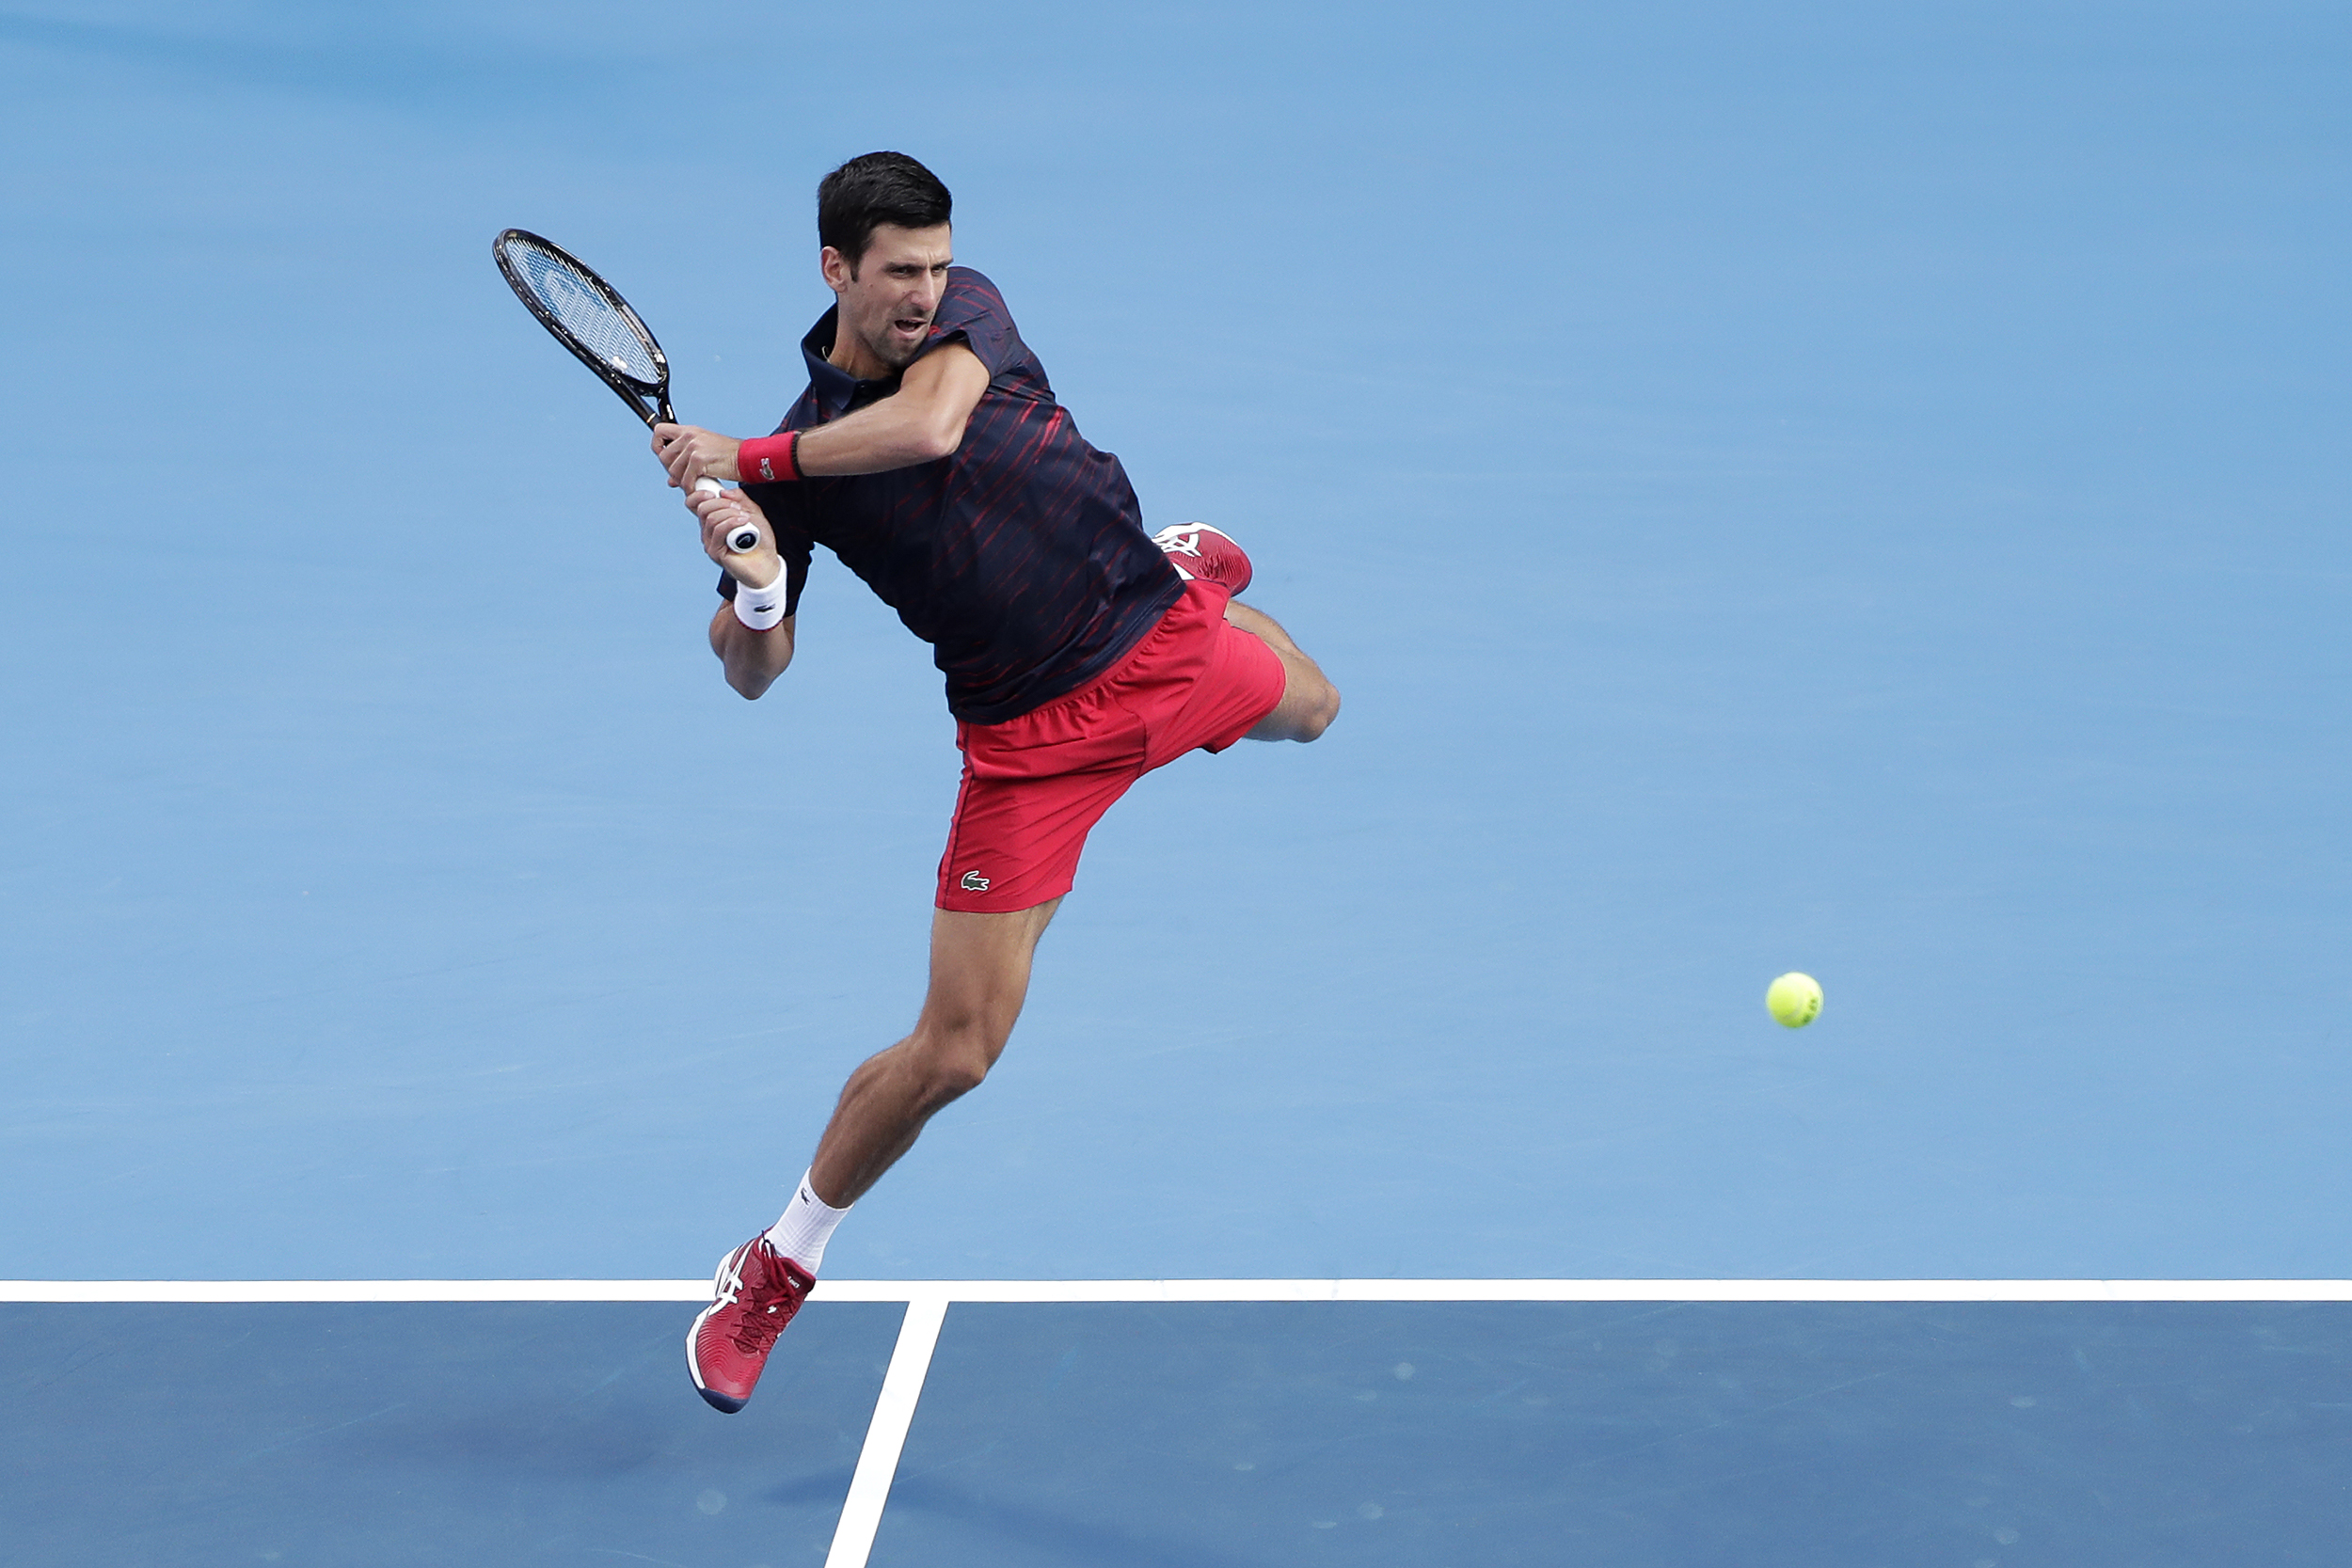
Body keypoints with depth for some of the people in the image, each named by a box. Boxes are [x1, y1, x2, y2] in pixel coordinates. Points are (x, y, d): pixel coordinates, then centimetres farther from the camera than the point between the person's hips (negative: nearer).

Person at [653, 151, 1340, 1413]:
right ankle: (779, 1265, 11)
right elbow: (752, 669, -15)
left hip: (1161, 636, 3)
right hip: (1035, 730, -3)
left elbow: (927, 425, -34)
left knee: (1311, 708, 36)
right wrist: (750, 590, -37)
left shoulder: (965, 309, -10)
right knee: (956, 1048, -9)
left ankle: (1183, 560, 65)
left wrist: (746, 459, -32)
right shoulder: (800, 458, -14)